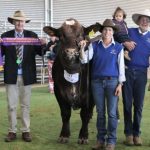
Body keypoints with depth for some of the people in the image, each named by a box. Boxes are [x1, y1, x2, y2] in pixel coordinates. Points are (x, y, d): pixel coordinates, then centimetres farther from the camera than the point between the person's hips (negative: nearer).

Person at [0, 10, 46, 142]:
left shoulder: (32, 35, 3)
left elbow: (40, 52, 0)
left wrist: (43, 44, -19)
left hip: (26, 75, 0)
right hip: (11, 75, 0)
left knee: (25, 105, 10)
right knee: (11, 106, 5)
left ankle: (26, 131, 18)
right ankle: (12, 131, 15)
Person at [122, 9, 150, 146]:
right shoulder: (130, 31, 5)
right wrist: (125, 43, -11)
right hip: (127, 71, -1)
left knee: (139, 104, 4)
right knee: (127, 103, 5)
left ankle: (137, 133, 16)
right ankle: (128, 133, 16)